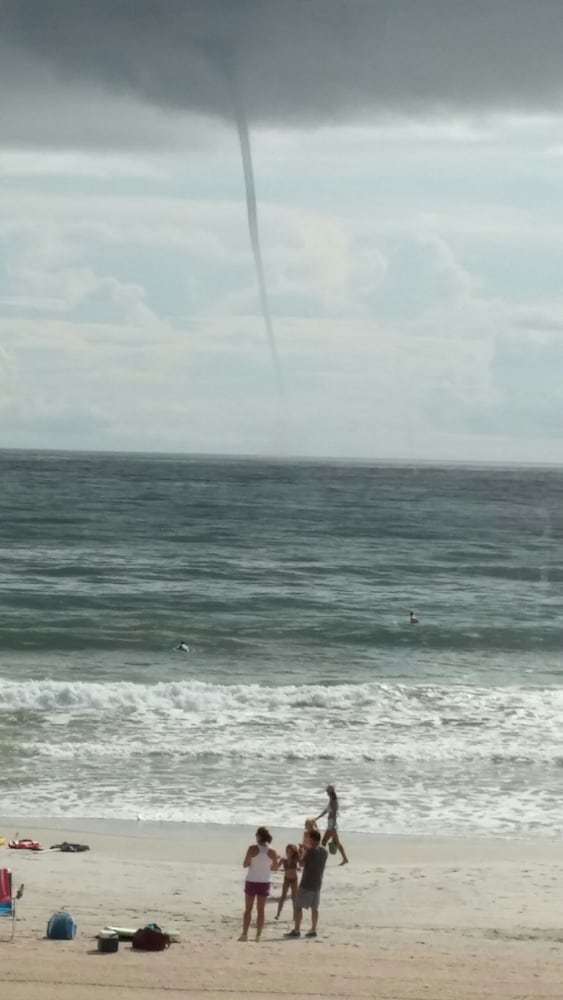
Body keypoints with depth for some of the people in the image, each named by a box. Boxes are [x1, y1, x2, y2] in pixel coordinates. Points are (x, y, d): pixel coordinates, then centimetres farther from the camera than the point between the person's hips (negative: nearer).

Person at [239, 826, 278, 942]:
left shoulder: (253, 849, -14)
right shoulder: (272, 852, -6)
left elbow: (245, 864, -11)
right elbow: (275, 867, 5)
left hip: (252, 881, -2)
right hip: (265, 882, 2)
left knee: (248, 909, 8)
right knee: (260, 910, 10)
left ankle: (245, 934, 4)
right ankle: (258, 935, 8)